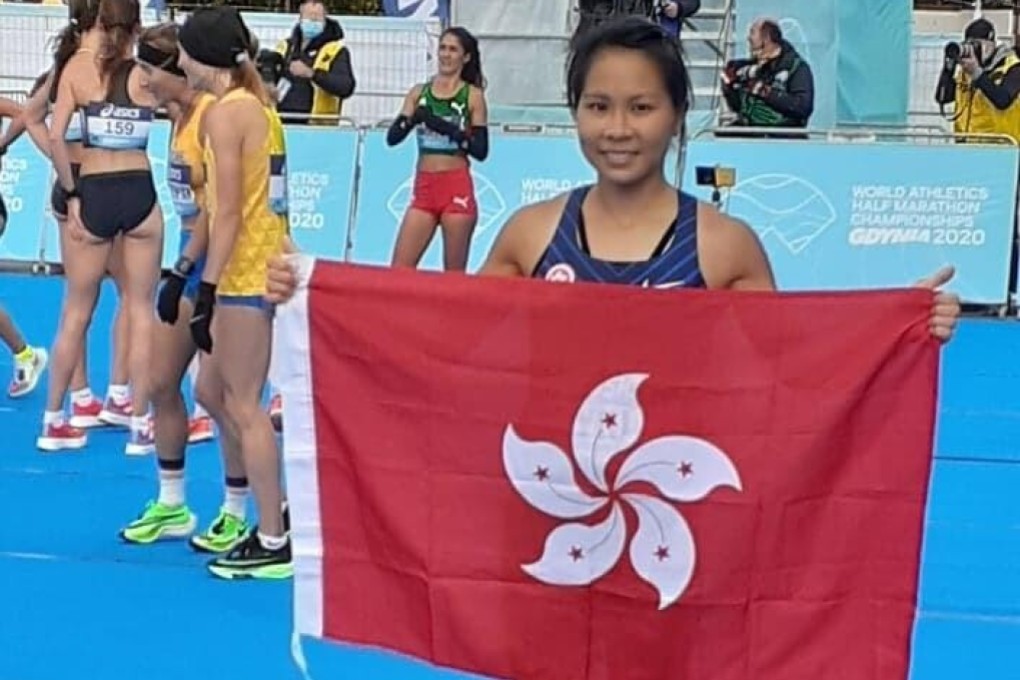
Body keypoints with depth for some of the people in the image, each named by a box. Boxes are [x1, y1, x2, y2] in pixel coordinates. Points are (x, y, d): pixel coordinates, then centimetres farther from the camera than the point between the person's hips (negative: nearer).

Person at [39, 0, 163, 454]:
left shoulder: (79, 66, -1)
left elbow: (56, 136, -7)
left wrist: (71, 194, 0)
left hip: (93, 195, 0)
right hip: (139, 194, 0)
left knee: (76, 312, 12)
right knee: (140, 311, 8)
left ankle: (53, 422, 19)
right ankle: (140, 426, 11)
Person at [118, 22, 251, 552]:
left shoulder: (213, 115, -19)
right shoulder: (180, 115, 9)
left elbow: (215, 206, -22)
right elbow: (191, 201, 10)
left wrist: (183, 270, -21)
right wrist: (182, 268, 7)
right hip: (191, 259, 9)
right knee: (161, 382, 12)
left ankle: (235, 514, 15)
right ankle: (171, 506, 25)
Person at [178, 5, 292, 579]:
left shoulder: (227, 111, -12)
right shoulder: (258, 105, 14)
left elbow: (227, 212, -17)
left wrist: (207, 291, -17)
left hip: (247, 275, -9)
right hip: (268, 268, 9)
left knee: (243, 406, -2)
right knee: (213, 392, 17)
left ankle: (274, 544, 5)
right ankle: (277, 507, 21)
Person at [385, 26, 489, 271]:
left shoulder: (473, 95, 1)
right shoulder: (419, 92, 10)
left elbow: (481, 150, -6)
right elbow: (392, 137, 2)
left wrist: (448, 128, -19)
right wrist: (413, 119, -17)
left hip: (457, 187, -3)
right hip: (424, 187, 3)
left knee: (455, 274, 0)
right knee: (399, 267, -3)